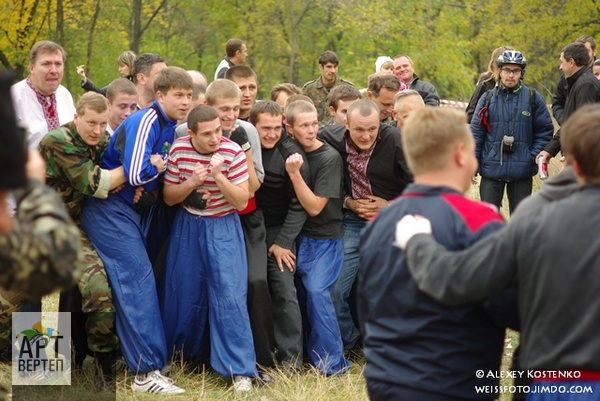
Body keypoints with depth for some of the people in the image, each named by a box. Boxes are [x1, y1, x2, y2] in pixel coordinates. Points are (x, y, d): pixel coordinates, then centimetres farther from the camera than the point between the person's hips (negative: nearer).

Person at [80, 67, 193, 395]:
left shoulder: (169, 128, 10)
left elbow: (157, 174, 15)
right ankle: (147, 371, -16)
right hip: (110, 209, -9)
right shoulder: (144, 122, -18)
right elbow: (136, 174, -28)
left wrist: (159, 165, -8)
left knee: (133, 281, 11)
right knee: (138, 280, -14)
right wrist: (161, 165, -10)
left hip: (128, 210, 9)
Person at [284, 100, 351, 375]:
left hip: (325, 238, -6)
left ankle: (332, 363, -8)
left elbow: (314, 206, -17)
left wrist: (295, 173, -24)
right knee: (301, 292, 4)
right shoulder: (292, 153, 3)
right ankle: (311, 354, 17)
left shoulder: (329, 158, -14)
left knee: (317, 290, -16)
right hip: (299, 235, 6)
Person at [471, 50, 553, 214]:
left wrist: (535, 157, -5)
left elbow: (545, 130, 5)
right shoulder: (487, 99, 5)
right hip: (491, 170, 1)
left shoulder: (533, 98, 2)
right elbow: (476, 132, 6)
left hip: (522, 171, -1)